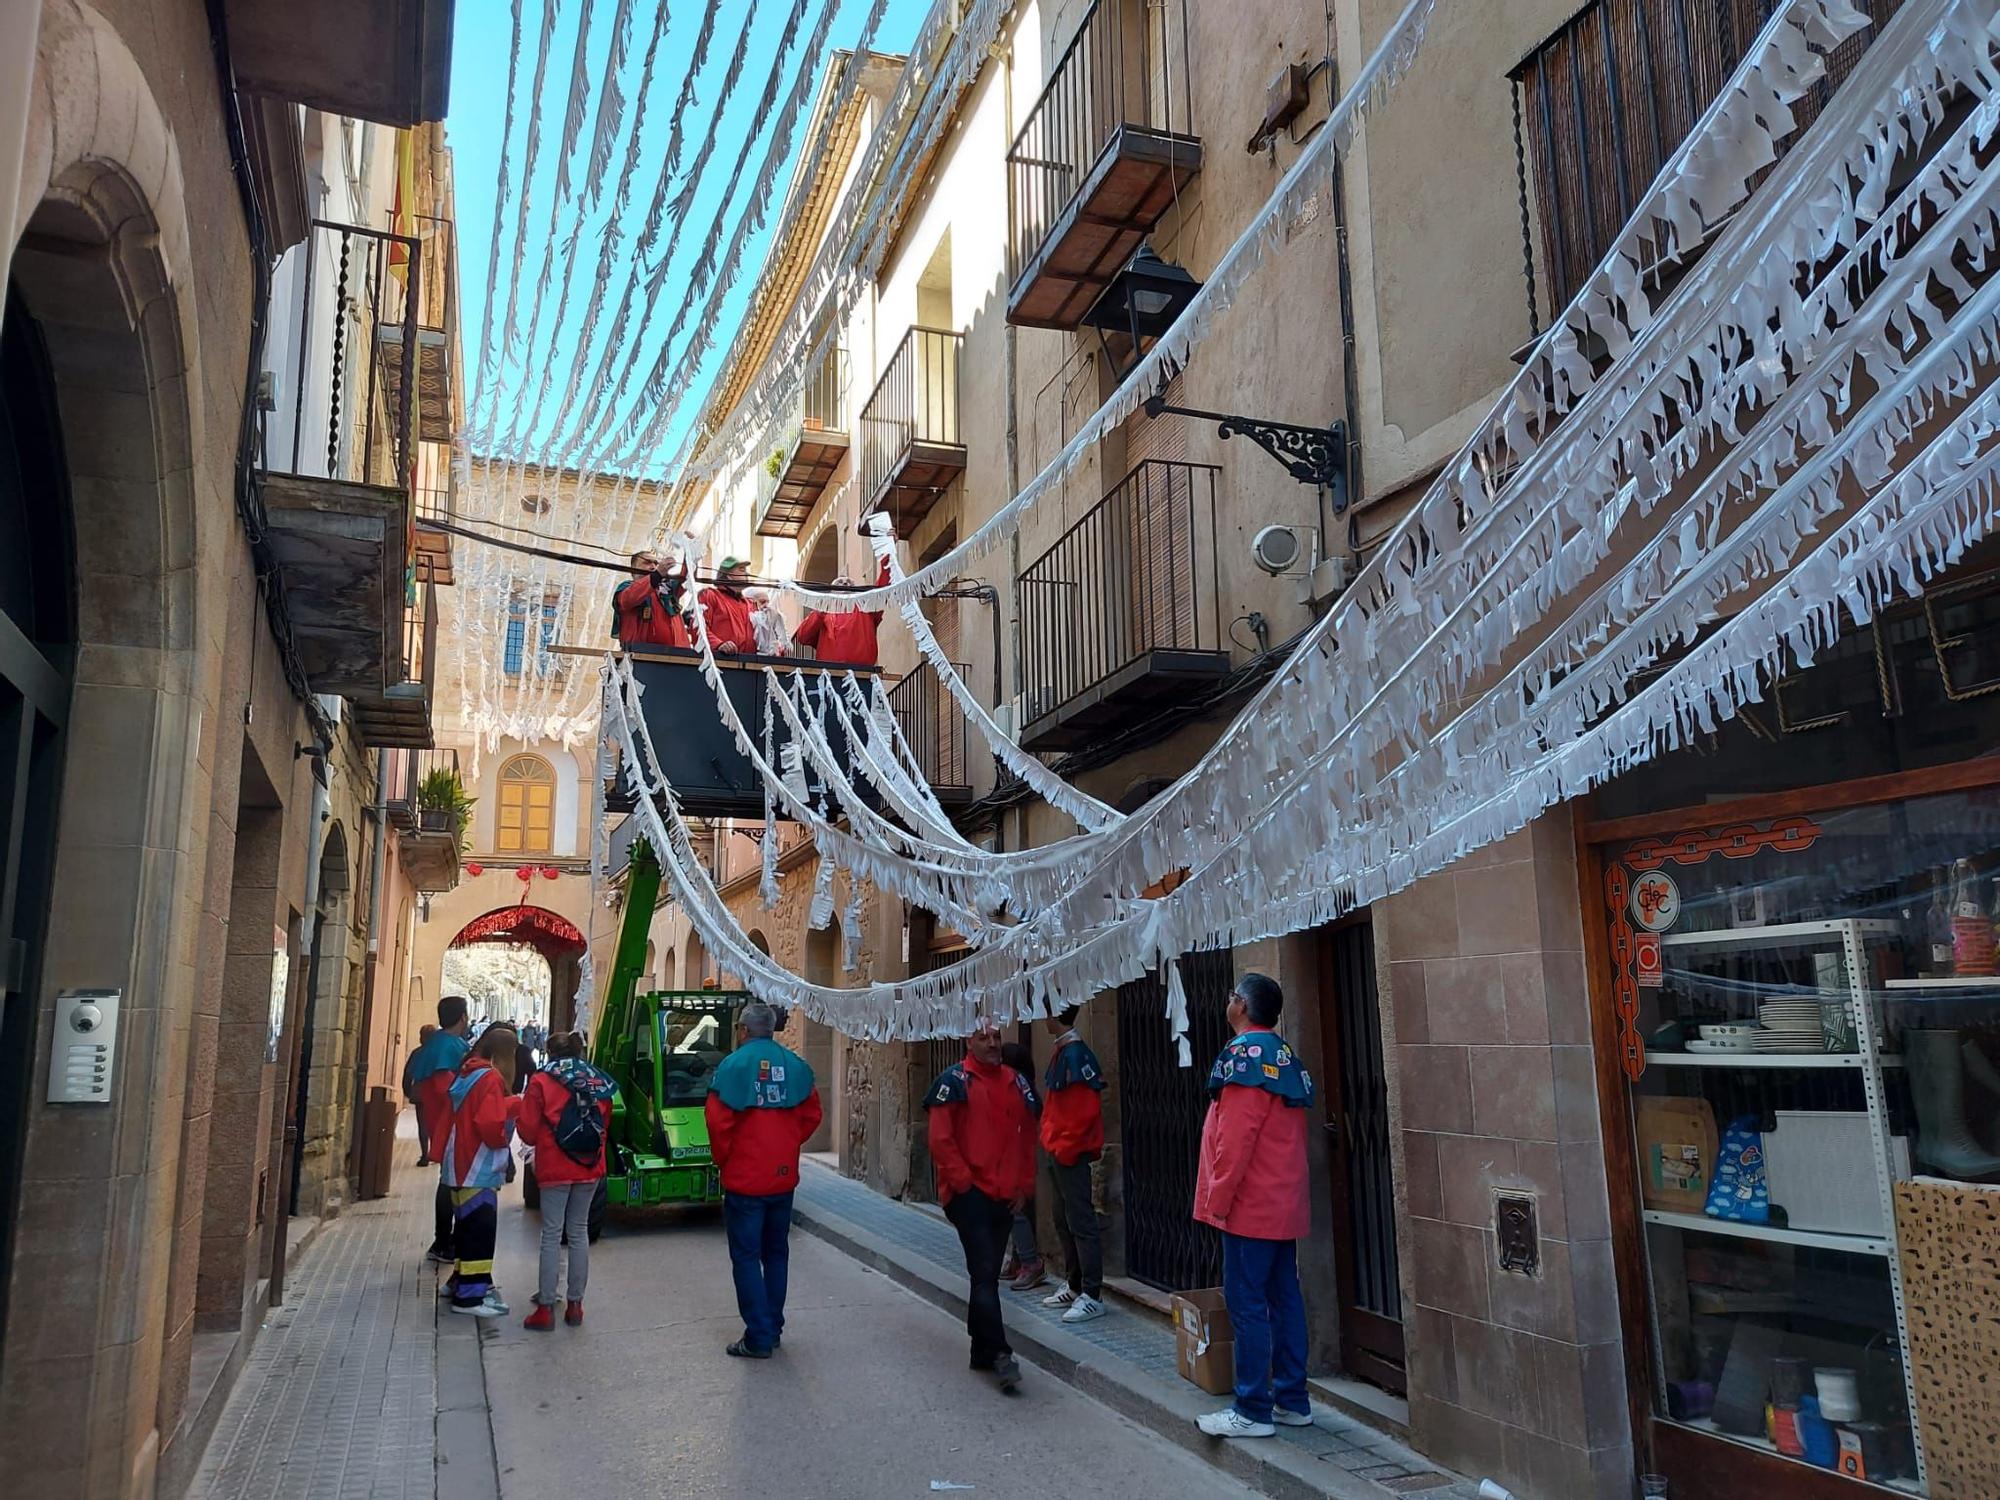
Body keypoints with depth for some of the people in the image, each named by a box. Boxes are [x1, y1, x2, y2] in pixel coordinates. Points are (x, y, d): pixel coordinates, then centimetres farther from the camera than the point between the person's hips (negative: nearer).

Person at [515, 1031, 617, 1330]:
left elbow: (528, 1131, -4)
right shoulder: (599, 1082, 6)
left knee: (552, 1235, 3)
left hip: (555, 1169, -4)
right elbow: (606, 1126, 12)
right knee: (579, 1232, 12)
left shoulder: (541, 1082, -6)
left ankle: (545, 1308, 5)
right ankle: (575, 1304, 16)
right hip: (590, 1168, 4)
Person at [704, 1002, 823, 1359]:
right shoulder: (795, 1065, 2)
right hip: (784, 1179, 5)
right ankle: (774, 1327, 25)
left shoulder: (733, 1065, -12)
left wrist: (723, 1158, 0)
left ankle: (759, 1338, 3)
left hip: (745, 1179, -5)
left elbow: (718, 1121, -16)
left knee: (746, 1256, 3)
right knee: (777, 1252, 18)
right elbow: (811, 1115, 5)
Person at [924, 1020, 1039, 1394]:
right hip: (968, 1194, -6)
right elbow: (939, 1139, -10)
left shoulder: (1017, 1083, 11)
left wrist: (1024, 1186, 9)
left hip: (1005, 1196, 6)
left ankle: (981, 1352, 23)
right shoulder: (954, 1081, -6)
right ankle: (999, 1353, -8)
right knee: (985, 1273, -10)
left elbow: (1027, 1139, 16)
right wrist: (963, 1181, -11)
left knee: (986, 1274, 13)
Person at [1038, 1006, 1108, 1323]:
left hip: (1072, 1153, -10)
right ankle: (1075, 1287, 26)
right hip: (1059, 1151, 10)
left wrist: (1066, 1147, -16)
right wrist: (1053, 1143, 14)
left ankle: (1092, 1296, 0)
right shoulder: (1061, 1052, 12)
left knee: (1080, 1222, -5)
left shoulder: (1075, 1053, -18)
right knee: (1064, 1222, 16)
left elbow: (1088, 1108, -22)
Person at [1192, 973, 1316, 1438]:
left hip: (1251, 1206, -9)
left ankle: (1253, 1411, 1)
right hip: (1285, 1204, 9)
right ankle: (1292, 1400, 19)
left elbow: (1235, 1138, -20)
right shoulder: (1285, 1057, 13)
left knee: (1247, 1304, -4)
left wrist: (1217, 1198, -14)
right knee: (1284, 1298, 13)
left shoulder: (1246, 1054, -15)